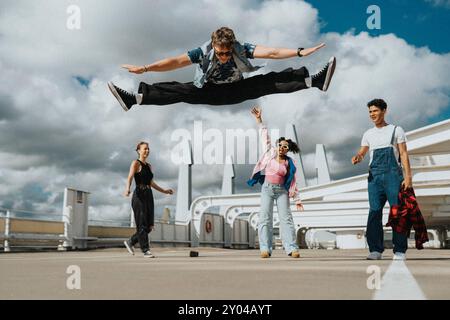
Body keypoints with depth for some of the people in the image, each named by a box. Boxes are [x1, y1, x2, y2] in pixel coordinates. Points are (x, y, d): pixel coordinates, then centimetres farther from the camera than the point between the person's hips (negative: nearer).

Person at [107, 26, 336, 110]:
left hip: (238, 91, 1)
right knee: (181, 91, -23)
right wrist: (144, 68, -40)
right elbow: (175, 62, -31)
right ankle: (135, 98, -33)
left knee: (269, 82, -16)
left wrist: (300, 52, -39)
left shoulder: (241, 49, -23)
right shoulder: (203, 52, -24)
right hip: (209, 92, -1)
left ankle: (314, 81, -17)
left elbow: (270, 52, -30)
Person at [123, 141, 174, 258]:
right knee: (142, 225, -5)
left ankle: (130, 242, 24)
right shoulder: (136, 163, -3)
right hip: (139, 195, -7)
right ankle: (146, 250, 0)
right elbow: (130, 177, -19)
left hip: (149, 196, 8)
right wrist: (127, 189, -38)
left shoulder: (148, 165, 18)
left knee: (149, 226, 6)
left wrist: (163, 190, 33)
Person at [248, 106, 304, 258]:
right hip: (267, 188, 0)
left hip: (282, 191, 0)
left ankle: (292, 248, -9)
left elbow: (292, 182, 8)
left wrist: (297, 199, 5)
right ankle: (265, 249, -8)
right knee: (265, 217, -7)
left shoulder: (289, 163, 5)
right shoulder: (270, 153, 4)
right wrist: (259, 119, 2)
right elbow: (264, 135, 6)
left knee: (286, 218, -7)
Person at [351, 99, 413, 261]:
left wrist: (408, 176, -8)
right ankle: (376, 250, 3)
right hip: (374, 176, 3)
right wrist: (357, 158, -11)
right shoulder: (368, 134, 18)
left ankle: (400, 250, 1)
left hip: (393, 174, -3)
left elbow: (403, 154, 2)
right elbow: (362, 152, 14)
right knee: (374, 212, -1)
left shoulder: (396, 130, 8)